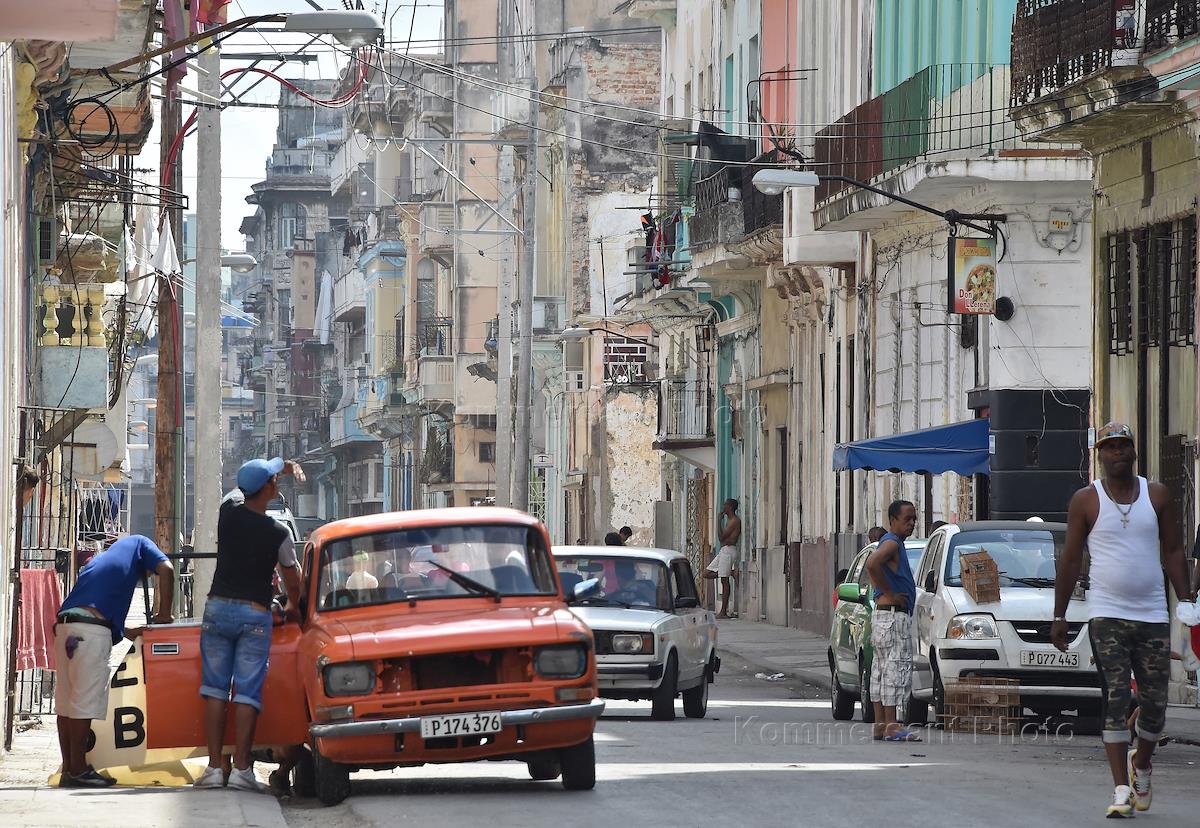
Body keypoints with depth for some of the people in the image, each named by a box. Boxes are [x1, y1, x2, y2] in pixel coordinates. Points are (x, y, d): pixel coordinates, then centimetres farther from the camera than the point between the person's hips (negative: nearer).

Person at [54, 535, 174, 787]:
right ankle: (77, 770, -6)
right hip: (91, 630, -7)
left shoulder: (100, 559, 36)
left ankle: (69, 770, 11)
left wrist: (128, 633, 31)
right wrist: (164, 615, 7)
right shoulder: (138, 544, 18)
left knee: (66, 701, 8)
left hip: (64, 626, 7)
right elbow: (166, 570, 1)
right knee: (85, 700, -6)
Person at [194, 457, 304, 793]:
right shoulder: (279, 534, -9)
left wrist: (281, 468, 30)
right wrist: (293, 608, 24)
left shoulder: (228, 510, -2)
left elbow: (242, 487, 23)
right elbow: (293, 579, 4)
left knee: (215, 688, 6)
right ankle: (241, 769, -6)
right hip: (255, 614, -3)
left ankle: (214, 767, 1)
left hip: (218, 608, 3)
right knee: (247, 691, -2)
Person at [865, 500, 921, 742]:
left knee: (882, 669, 10)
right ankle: (891, 726, -13)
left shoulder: (895, 544, 18)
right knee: (896, 668, -11)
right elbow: (872, 564, -32)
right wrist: (890, 594, -22)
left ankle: (880, 724, 12)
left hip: (882, 616, 11)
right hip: (893, 615, -11)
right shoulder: (891, 543, -13)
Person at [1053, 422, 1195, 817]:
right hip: (1106, 614, -2)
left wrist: (1187, 600, -1)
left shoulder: (1157, 496, 8)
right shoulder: (1086, 501, 3)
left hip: (1152, 614, 2)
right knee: (1114, 699, -11)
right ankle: (1122, 790, -10)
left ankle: (1141, 764, 31)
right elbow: (1070, 560, 5)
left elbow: (1173, 552, 9)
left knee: (1155, 702, 2)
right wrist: (1059, 616, 3)